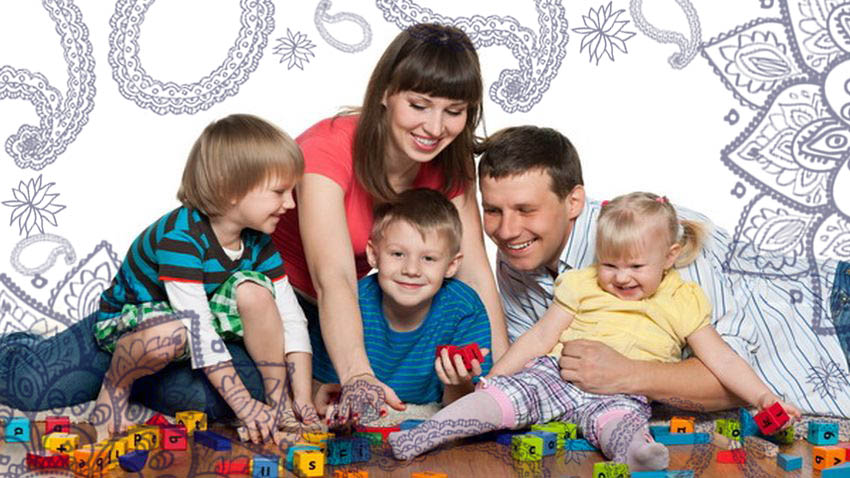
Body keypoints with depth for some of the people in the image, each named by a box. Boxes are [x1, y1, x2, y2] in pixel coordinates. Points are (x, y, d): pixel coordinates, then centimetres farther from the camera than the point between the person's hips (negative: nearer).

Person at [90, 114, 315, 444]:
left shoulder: (257, 240, -9)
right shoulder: (179, 237, -32)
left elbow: (290, 315, -9)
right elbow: (199, 331, -36)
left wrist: (303, 398, -17)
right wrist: (243, 404, -36)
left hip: (199, 316, 6)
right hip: (128, 319, -6)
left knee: (253, 288, -21)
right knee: (171, 334, -41)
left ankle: (277, 398, -10)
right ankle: (115, 385, -9)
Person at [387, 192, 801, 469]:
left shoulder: (682, 302, 10)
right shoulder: (584, 286, 12)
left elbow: (721, 359, 10)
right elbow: (539, 337, 12)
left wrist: (763, 398, -3)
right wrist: (489, 380, 5)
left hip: (622, 393, -2)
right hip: (556, 375, 2)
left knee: (618, 418, -38)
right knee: (505, 394, -26)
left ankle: (633, 451, -68)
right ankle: (427, 433, -35)